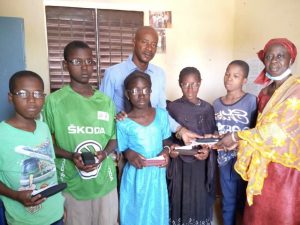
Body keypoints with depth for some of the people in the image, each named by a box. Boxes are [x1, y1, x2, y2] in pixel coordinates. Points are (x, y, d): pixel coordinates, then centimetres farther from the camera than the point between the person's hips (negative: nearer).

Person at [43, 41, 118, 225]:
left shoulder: (106, 101, 0)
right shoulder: (54, 101, -10)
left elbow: (114, 137, 7)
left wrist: (104, 153, -12)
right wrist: (71, 156, -19)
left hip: (105, 182, 3)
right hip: (72, 185, -2)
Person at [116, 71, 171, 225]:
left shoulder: (162, 114, -3)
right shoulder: (123, 123, -11)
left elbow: (166, 140, 8)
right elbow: (122, 151, -2)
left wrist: (166, 151, -11)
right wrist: (129, 154, -22)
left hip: (157, 174, 2)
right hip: (135, 176, -2)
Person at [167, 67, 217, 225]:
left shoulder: (207, 108, 3)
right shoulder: (172, 107, -4)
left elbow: (213, 136, 6)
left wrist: (208, 151, -11)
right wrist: (169, 149, -18)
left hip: (202, 165, 2)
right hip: (180, 164, -1)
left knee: (200, 201, 9)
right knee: (180, 200, 6)